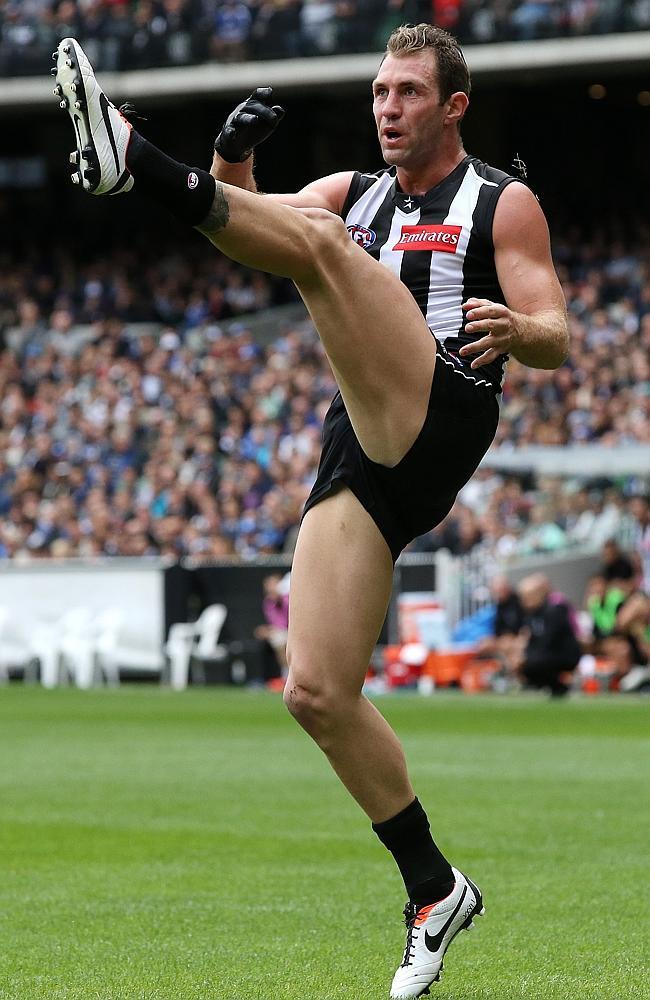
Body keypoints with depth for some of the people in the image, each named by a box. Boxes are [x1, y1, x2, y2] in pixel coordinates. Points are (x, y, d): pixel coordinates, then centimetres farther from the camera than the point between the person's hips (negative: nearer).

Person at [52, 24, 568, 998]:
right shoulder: (353, 192, 27)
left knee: (320, 243, -24)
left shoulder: (502, 204, 10)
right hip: (361, 456, 6)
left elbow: (555, 340, 1)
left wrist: (515, 327, -23)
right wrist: (231, 164, -6)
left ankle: (135, 162, -47)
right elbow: (243, 218, 15)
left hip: (437, 422, -6)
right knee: (317, 693, -3)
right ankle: (435, 890, 8)